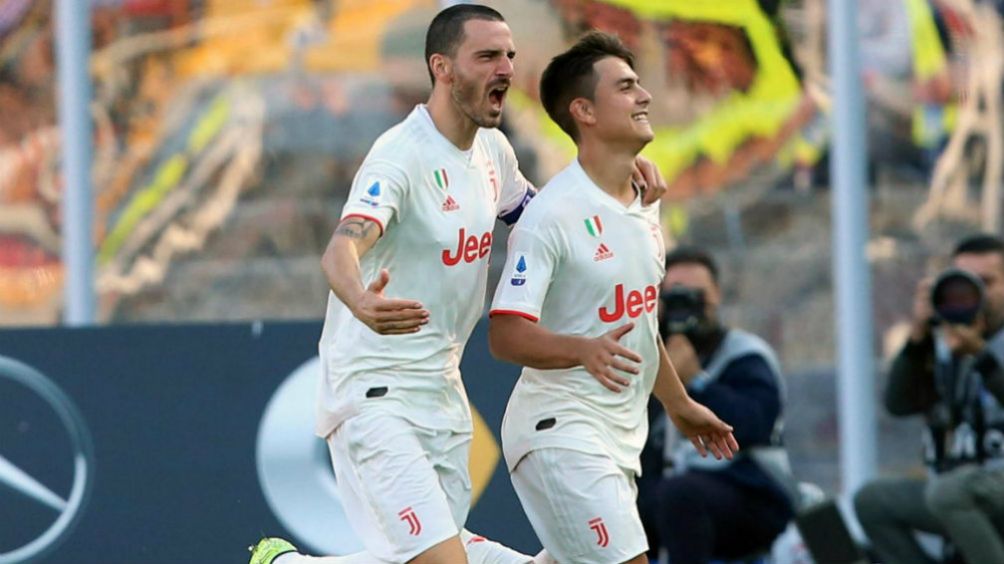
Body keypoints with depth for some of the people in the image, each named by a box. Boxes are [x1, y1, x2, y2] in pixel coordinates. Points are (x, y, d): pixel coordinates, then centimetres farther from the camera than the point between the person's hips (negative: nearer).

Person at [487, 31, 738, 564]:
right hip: (560, 428, -9)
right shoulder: (552, 213, -16)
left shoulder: (644, 206, 11)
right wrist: (585, 350, -39)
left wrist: (679, 405, 33)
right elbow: (505, 335, -23)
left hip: (621, 434, 9)